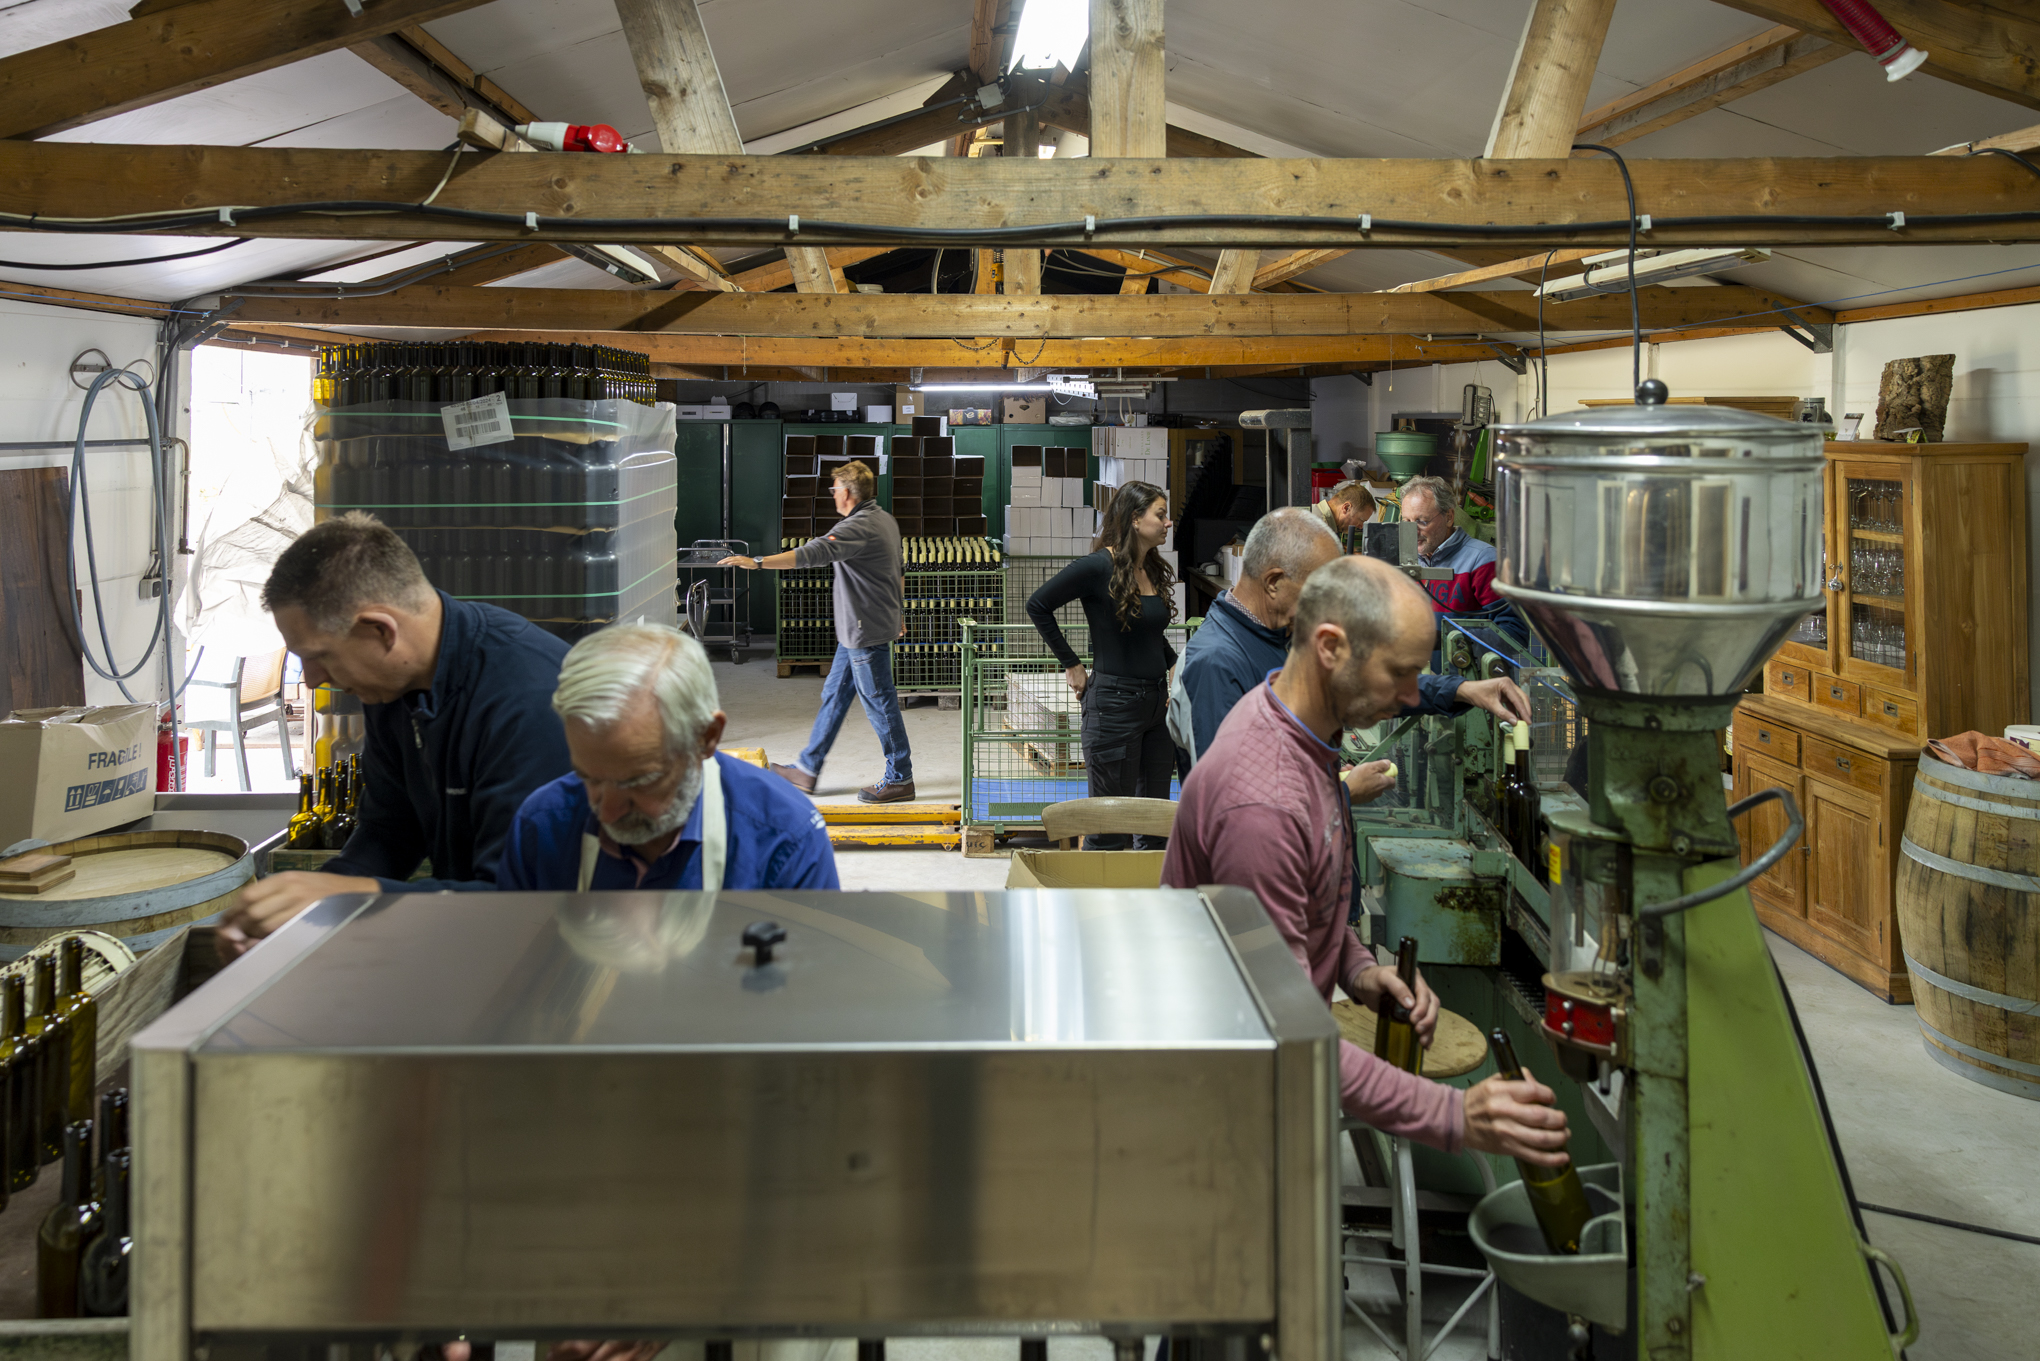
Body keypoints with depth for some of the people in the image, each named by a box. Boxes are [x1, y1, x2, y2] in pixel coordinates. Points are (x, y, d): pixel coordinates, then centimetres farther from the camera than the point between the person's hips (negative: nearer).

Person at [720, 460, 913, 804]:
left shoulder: (858, 527, -21)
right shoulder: (885, 520, 11)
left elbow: (812, 553, -32)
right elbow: (899, 571, 22)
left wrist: (757, 562, -35)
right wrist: (899, 613, 32)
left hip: (867, 631, -11)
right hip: (856, 630, 11)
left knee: (879, 703, -2)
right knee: (834, 694, 15)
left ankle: (900, 779, 8)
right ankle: (807, 769, 22)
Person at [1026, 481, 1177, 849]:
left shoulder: (1154, 570, 11)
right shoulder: (1100, 566, -12)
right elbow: (1038, 604, -10)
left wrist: (1175, 664, 8)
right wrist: (1071, 665, -8)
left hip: (1156, 701, 8)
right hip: (1114, 703, -7)